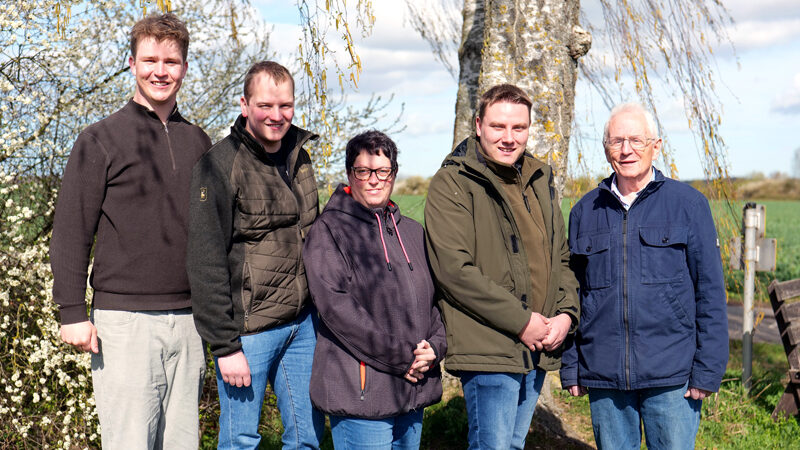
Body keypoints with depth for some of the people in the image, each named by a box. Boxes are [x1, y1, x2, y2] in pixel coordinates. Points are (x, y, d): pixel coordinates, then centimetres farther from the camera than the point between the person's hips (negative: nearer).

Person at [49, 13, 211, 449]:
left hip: (189, 319, 5)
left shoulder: (198, 142, 14)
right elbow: (70, 233, -3)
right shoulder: (101, 140, 0)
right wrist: (72, 312, -9)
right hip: (124, 320, -4)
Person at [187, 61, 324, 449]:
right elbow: (206, 265, -14)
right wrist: (225, 345, -16)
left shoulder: (299, 158, 9)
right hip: (248, 329, -6)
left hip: (302, 325, 6)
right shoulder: (218, 166, -12)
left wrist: (319, 312, 16)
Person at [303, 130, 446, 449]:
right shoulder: (329, 231, -5)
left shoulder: (412, 232, 17)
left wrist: (434, 346, -2)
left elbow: (437, 297, 19)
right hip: (360, 392, -6)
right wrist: (400, 357, -16)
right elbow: (335, 307, -15)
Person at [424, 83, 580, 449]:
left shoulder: (540, 181, 15)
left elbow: (562, 257, 21)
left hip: (538, 350, 7)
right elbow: (454, 270, -17)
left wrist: (566, 313, 2)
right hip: (489, 350, -7)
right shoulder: (452, 184, -9)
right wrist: (521, 321, -17)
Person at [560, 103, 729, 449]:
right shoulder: (585, 212, 10)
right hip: (602, 377, 3)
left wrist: (707, 371, -4)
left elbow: (711, 293, 1)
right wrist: (570, 367, 9)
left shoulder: (688, 204, 2)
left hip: (671, 379, -2)